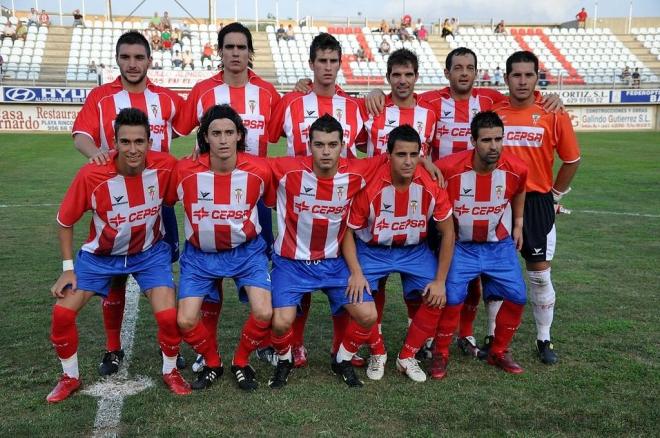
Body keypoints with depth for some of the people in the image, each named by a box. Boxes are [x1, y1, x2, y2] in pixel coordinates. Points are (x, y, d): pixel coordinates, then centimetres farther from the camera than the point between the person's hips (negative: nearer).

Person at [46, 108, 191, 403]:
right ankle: (70, 377, 22)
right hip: (100, 255, 0)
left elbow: (174, 197, -1)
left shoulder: (165, 166, -24)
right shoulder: (91, 175, -27)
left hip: (149, 252, 0)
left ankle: (170, 371, 16)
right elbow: (65, 221, -11)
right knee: (62, 312, -5)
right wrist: (68, 268, -11)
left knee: (168, 315, -14)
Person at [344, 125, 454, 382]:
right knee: (357, 297, -21)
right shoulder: (370, 186, -26)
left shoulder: (431, 186, -21)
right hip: (372, 251, -2)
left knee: (436, 299, -14)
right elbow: (348, 231, -14)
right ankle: (378, 354, 8)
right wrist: (356, 272, -24)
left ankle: (407, 357, 10)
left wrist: (440, 280, -10)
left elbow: (447, 232, -8)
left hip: (415, 250, 2)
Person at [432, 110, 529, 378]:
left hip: (500, 245, 3)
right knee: (452, 298, -15)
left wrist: (518, 225, 16)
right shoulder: (449, 168, -25)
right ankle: (440, 354, 9)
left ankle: (499, 352, 23)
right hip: (459, 245, -3)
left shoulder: (516, 169, -15)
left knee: (517, 297, 0)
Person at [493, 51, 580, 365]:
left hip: (537, 203, 0)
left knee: (540, 274, 6)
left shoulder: (553, 114, -5)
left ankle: (544, 340, 21)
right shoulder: (491, 112, -3)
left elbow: (571, 160, 5)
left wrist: (555, 195, 7)